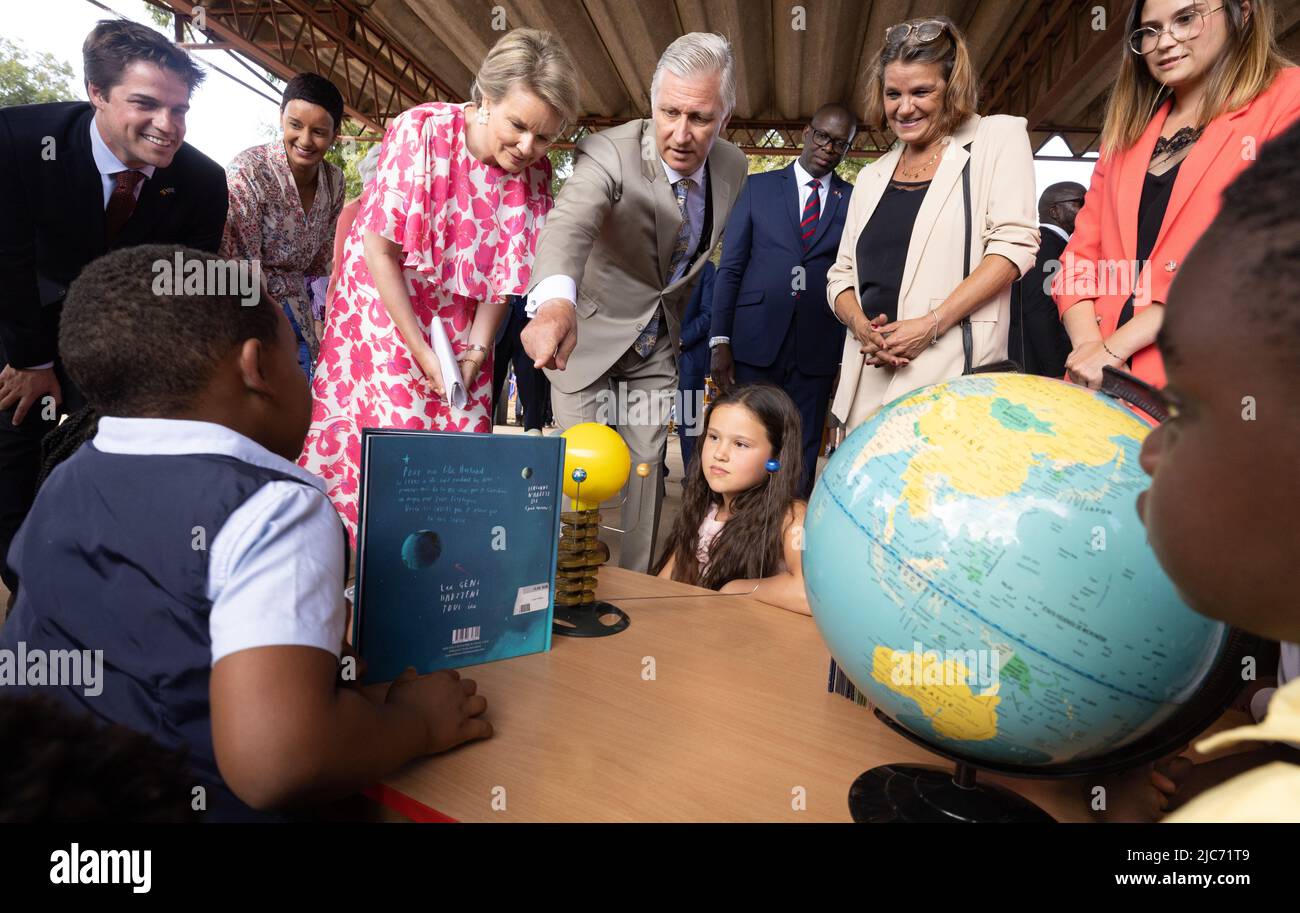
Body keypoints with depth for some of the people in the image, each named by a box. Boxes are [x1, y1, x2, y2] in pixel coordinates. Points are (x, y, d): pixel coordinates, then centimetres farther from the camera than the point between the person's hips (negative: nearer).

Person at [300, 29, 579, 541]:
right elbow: (381, 252, -16)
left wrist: (477, 350, -11)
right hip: (384, 310, -3)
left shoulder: (535, 172, -6)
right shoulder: (422, 132, -17)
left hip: (459, 327, 3)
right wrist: (421, 352, -18)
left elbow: (502, 273, -1)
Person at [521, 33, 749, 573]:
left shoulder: (733, 168, -7)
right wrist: (555, 301, -65)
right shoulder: (608, 152, -24)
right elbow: (569, 222, -45)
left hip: (658, 345, 4)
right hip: (588, 332, -4)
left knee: (647, 470, 7)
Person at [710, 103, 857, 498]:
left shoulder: (855, 200, 10)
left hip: (817, 350, 1)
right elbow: (731, 268, 5)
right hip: (755, 342, 0)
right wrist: (720, 341, -3)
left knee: (802, 459, 6)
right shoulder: (758, 187, 10)